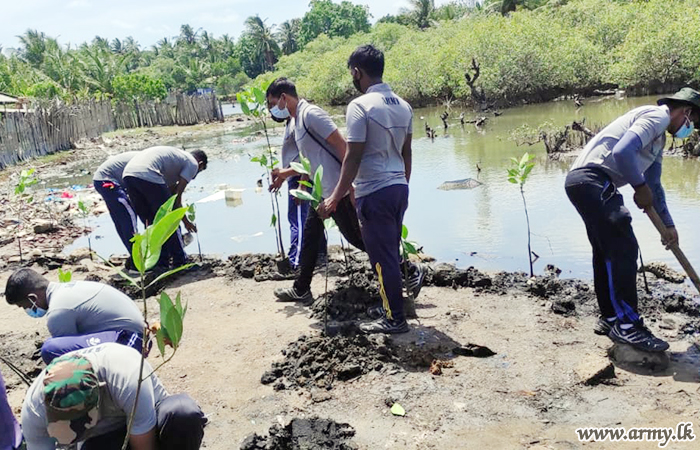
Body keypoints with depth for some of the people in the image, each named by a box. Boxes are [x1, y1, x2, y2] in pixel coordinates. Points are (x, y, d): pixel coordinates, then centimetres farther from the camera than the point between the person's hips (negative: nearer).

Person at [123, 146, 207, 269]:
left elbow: (171, 191, 37)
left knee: (150, 222, 19)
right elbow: (177, 196, 4)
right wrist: (186, 221, 16)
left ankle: (162, 263, 23)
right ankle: (180, 262, 14)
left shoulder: (176, 155, 36)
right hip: (148, 176, -9)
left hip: (128, 173, 9)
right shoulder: (192, 163, 13)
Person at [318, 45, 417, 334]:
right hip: (399, 188, 8)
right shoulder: (403, 105, 9)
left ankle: (394, 319, 11)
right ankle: (392, 307, 26)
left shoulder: (360, 106, -14)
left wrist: (335, 198, -10)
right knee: (392, 253, 17)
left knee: (382, 257, 2)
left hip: (375, 192, -8)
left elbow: (353, 158, -16)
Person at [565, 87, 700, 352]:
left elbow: (654, 184, 36)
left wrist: (668, 224, 40)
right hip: (592, 179, -11)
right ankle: (627, 325, -5)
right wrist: (640, 187, -9)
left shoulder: (659, 138, 28)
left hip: (584, 182, 11)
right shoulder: (657, 116, -5)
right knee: (623, 249, -10)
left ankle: (611, 318, 25)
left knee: (607, 252, 15)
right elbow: (622, 152, -22)